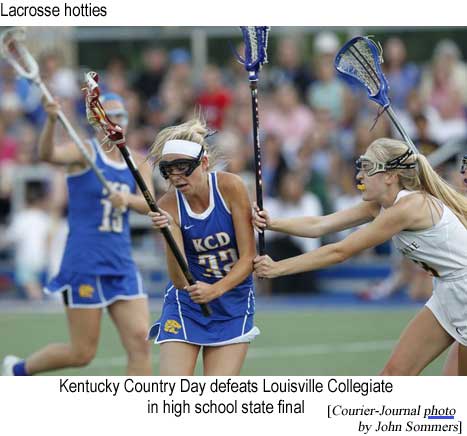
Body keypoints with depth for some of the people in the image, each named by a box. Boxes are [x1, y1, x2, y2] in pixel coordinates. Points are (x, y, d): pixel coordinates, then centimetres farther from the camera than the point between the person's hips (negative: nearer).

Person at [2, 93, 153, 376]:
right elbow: (48, 154, -27)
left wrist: (128, 198, -29)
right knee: (82, 354, 1)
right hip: (84, 265, -5)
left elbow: (148, 205, -6)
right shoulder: (85, 152, -6)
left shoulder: (139, 163, 10)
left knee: (140, 343, -6)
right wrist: (52, 121, -46)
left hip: (122, 266, 5)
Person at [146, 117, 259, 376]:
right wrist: (169, 235, -37)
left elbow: (248, 258, -14)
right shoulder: (168, 206, -14)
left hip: (232, 302, 0)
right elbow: (180, 281, -21)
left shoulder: (230, 187, -15)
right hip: (186, 304, 0)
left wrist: (216, 289, -30)